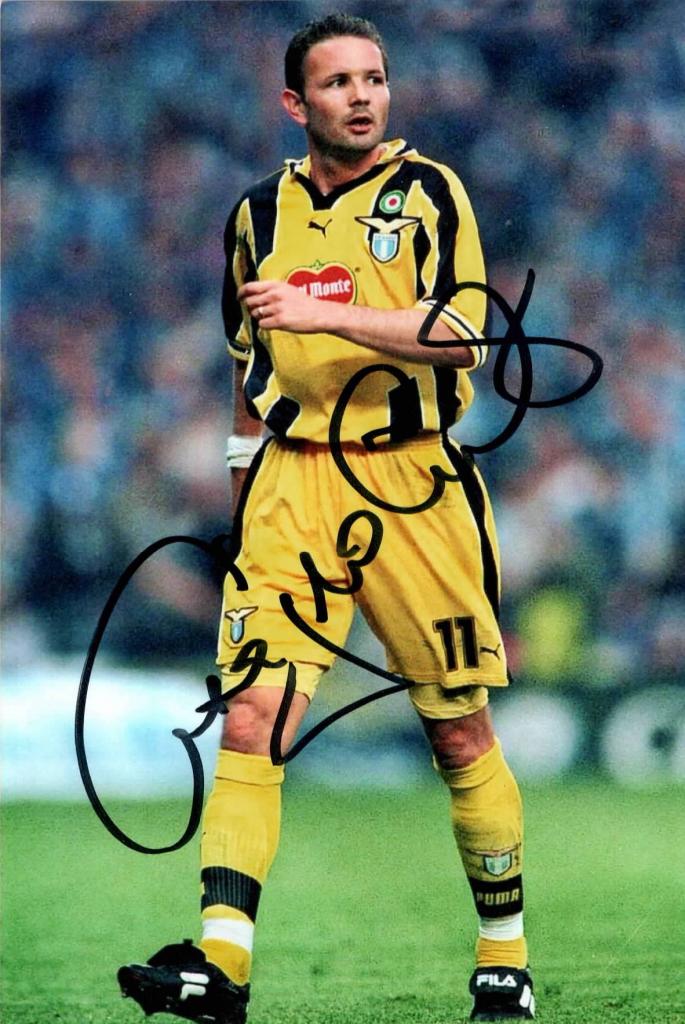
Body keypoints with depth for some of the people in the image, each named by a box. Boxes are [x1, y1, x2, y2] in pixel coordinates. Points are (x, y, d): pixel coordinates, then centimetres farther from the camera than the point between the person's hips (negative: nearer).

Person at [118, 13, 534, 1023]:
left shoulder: (427, 191, 0)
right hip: (291, 485, 3)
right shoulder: (261, 211, 13)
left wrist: (327, 313, -21)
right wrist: (245, 480, 20)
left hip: (411, 477, -3)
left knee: (460, 731, 4)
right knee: (250, 719, -12)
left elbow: (462, 333, -13)